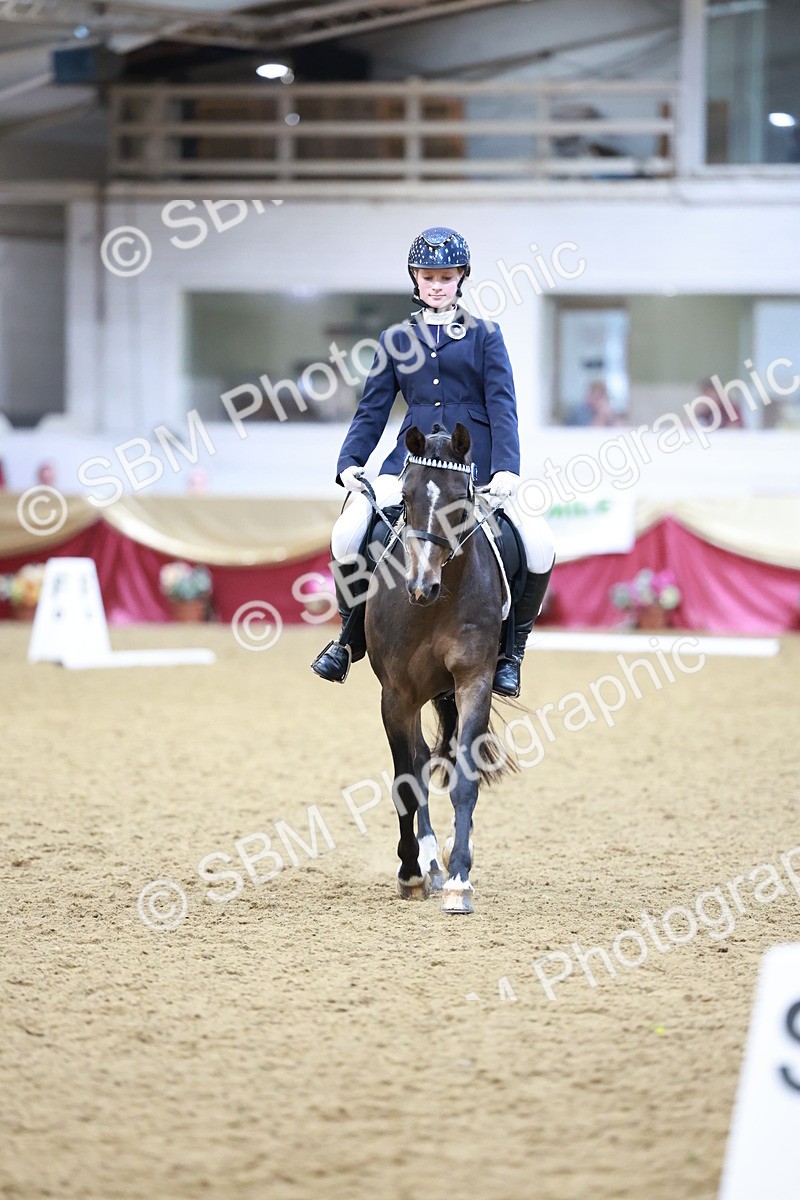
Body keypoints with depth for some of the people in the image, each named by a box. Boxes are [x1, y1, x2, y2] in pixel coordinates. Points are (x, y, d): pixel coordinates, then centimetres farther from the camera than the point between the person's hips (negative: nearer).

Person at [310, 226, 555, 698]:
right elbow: (372, 410, 13)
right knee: (347, 535, -22)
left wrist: (506, 469, -14)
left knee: (539, 545, -20)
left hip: (476, 461, -1)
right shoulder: (396, 340, 15)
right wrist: (350, 462, -3)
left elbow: (502, 406, 0)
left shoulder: (484, 336, 9)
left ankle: (512, 646, 1)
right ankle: (351, 637, 0)